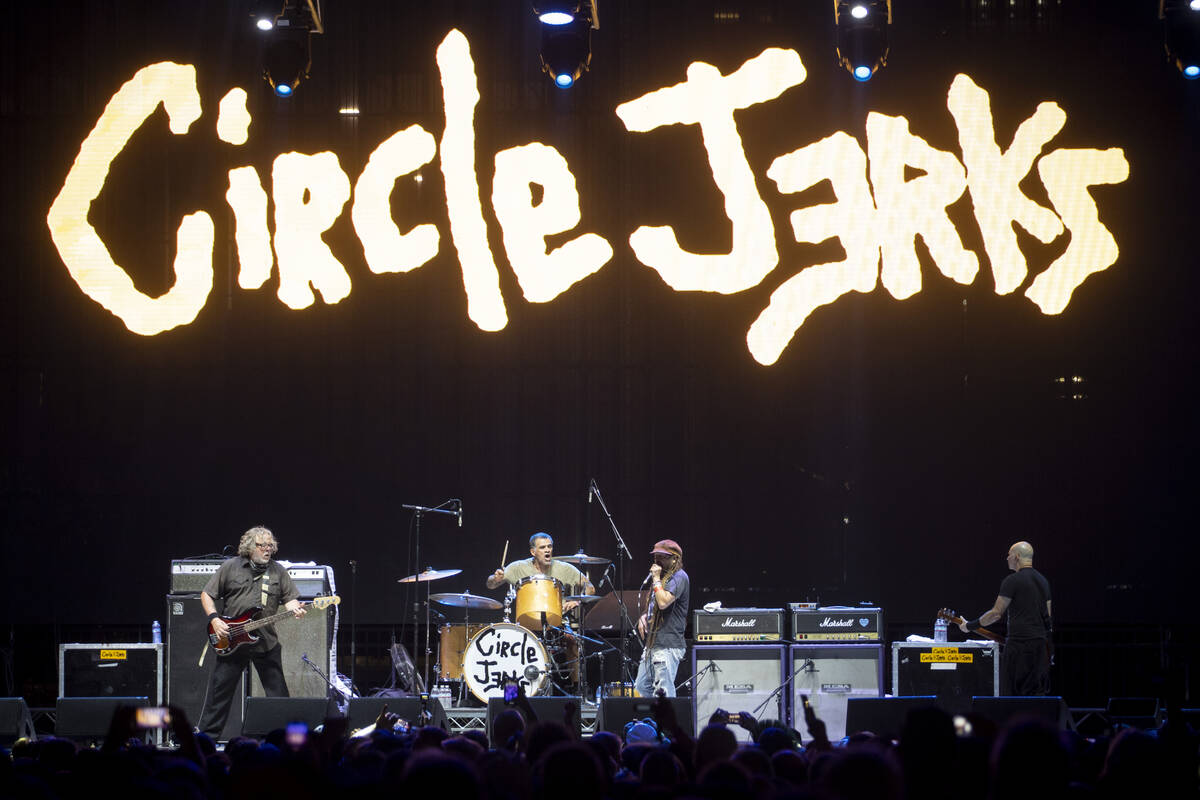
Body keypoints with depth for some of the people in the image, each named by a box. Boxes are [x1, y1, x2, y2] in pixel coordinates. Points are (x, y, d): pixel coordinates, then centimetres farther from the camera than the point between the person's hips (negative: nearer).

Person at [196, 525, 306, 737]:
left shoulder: (278, 571, 7)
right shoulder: (230, 567, 1)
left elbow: (289, 598, 7)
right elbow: (207, 595, 4)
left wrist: (294, 608, -17)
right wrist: (214, 619, -9)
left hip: (267, 641, 2)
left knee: (278, 691, 3)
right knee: (220, 689, 2)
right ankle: (206, 734, 9)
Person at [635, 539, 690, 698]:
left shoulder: (678, 577, -10)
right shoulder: (663, 576, 21)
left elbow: (663, 602, -24)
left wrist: (656, 579, -14)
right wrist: (644, 616, 13)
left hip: (668, 645, -10)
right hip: (652, 643, 10)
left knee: (663, 693, -12)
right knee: (642, 688, 13)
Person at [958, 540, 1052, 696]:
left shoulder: (1012, 581, -9)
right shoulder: (1043, 580, 15)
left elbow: (996, 613, -9)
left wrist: (969, 626, 1)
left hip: (1020, 643, -8)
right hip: (1042, 642, 8)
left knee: (1011, 694, -5)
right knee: (1038, 693, 8)